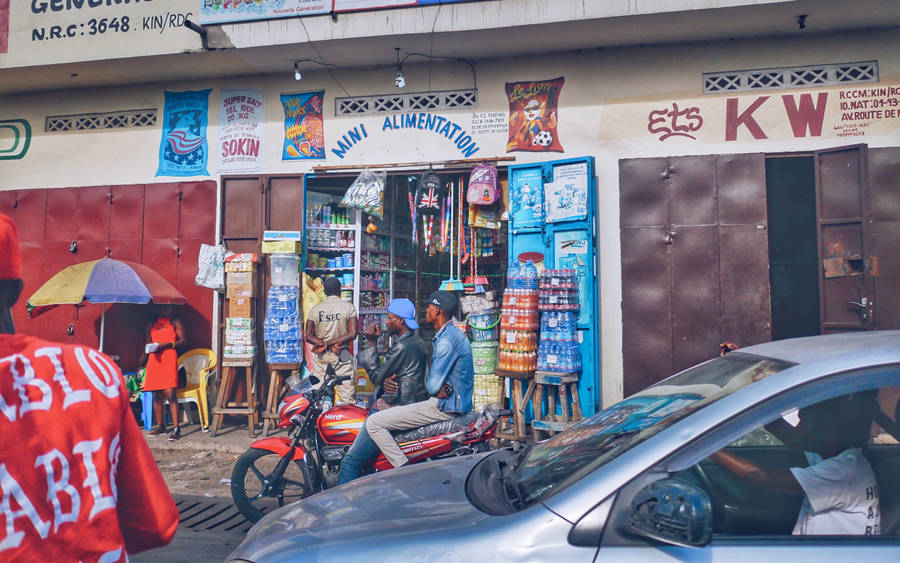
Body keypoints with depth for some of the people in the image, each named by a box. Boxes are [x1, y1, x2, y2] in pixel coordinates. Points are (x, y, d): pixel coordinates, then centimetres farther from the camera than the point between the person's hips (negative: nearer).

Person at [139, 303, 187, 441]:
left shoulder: (175, 323, 10)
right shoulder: (151, 325, 21)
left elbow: (182, 341, 2)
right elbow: (148, 345, 26)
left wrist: (165, 345, -12)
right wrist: (141, 363, 19)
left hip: (169, 358, -5)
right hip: (153, 359, 5)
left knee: (170, 394, -13)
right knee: (156, 395, 5)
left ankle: (176, 428, -13)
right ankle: (160, 426, 17)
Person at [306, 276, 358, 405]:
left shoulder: (314, 310, 5)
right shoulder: (349, 307, -3)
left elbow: (309, 336, -1)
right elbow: (352, 334, -11)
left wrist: (324, 344, -9)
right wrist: (331, 343, -9)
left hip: (320, 357, 3)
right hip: (342, 356, -2)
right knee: (347, 401, 0)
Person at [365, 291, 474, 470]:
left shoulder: (447, 339, -20)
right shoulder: (452, 333, 14)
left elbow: (433, 386, -22)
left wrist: (426, 383, 1)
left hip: (444, 406, -11)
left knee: (373, 423, -14)